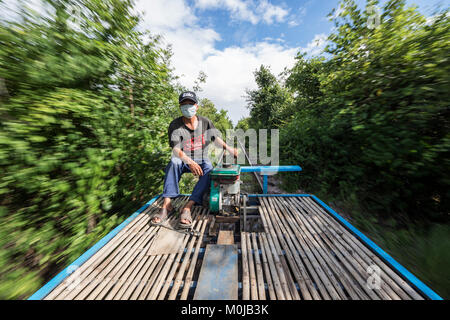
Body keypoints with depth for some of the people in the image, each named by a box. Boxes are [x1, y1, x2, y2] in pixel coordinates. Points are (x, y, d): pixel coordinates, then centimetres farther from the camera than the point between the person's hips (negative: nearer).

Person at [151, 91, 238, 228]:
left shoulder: (205, 122, 1)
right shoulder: (175, 125, -6)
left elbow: (216, 138, -1)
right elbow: (176, 150, -18)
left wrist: (228, 148, -23)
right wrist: (190, 162, -37)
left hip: (202, 160, 1)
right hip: (184, 160, 0)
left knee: (209, 172, -31)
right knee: (173, 162, -33)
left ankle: (187, 208, -33)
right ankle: (167, 205, -29)